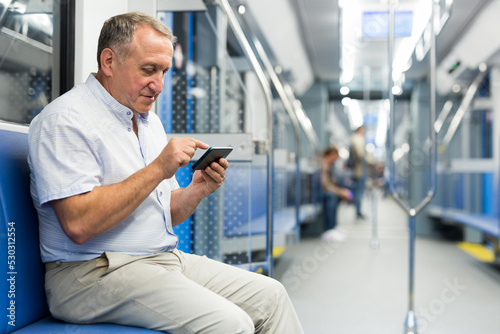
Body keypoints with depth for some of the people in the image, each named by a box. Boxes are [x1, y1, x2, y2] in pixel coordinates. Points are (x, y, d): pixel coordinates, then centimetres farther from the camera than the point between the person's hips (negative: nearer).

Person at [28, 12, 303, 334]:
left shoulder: (150, 122, 16)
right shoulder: (66, 120, -12)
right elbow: (79, 225, -24)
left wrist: (195, 191, -3)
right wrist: (157, 169, -22)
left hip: (168, 258, 9)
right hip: (96, 272, -8)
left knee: (269, 295, -2)